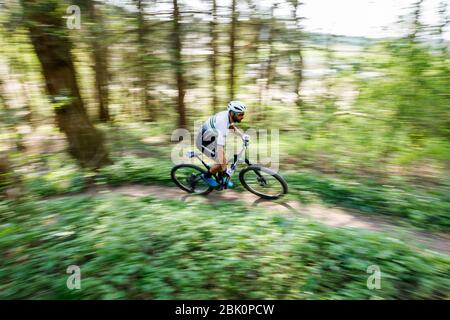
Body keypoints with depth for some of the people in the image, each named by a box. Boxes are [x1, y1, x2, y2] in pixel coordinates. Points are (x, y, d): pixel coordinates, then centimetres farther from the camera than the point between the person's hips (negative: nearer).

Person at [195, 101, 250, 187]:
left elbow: (232, 127, 16)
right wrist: (223, 168, -44)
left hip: (212, 138, 9)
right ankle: (206, 176, 11)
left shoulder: (227, 115, -10)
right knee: (223, 162, -11)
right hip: (204, 142, -8)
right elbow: (220, 147, -43)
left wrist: (242, 135, 1)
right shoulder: (222, 122, -37)